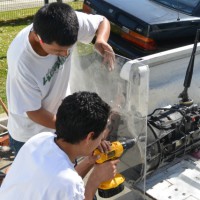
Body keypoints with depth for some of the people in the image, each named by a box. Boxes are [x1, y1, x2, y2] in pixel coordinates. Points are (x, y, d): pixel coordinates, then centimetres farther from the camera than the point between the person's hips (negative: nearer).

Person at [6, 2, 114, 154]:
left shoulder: (70, 22, -26)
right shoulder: (22, 62, -38)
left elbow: (103, 22, -6)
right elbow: (34, 112, -26)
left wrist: (100, 40, -29)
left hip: (61, 114, 5)